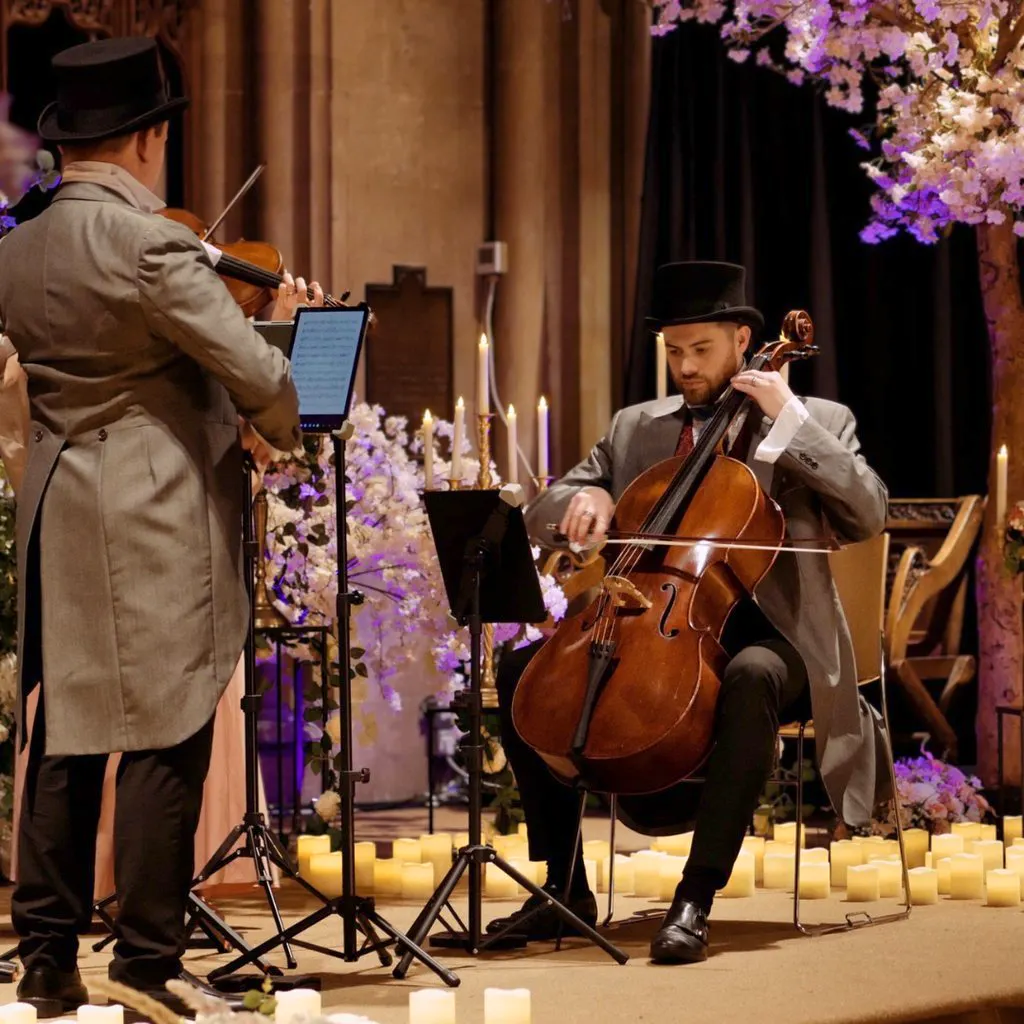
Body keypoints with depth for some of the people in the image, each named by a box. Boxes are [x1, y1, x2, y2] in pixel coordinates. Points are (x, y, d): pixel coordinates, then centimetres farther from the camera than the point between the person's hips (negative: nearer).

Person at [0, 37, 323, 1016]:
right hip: (157, 527, -7)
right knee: (164, 742, -1)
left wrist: (240, 386, 13)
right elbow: (259, 376, -18)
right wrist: (282, 431, 4)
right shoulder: (152, 245, -16)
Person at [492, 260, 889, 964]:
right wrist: (583, 497, -10)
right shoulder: (635, 429, 17)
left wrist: (790, 420, -13)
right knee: (524, 669, -14)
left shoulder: (818, 422, 7)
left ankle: (695, 900, -40)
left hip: (767, 634, -5)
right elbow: (542, 514, 14)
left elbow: (868, 515, -9)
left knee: (750, 677, -39)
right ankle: (566, 888, -9)